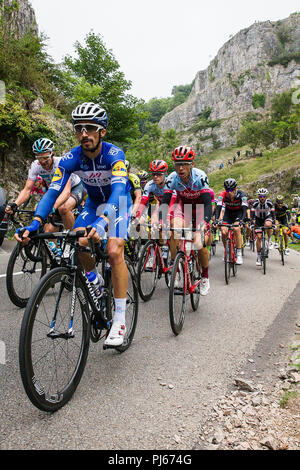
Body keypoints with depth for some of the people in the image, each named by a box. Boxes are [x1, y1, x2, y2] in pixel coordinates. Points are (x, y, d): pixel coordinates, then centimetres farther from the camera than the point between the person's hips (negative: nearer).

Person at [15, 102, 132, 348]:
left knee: (114, 252, -24)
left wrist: (103, 221, -62)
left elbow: (118, 191, -44)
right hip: (94, 202, 5)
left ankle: (119, 319, -16)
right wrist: (35, 223, -42)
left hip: (119, 201, -4)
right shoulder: (71, 158, -20)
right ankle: (97, 280, 17)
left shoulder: (114, 155, -30)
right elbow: (53, 191, -26)